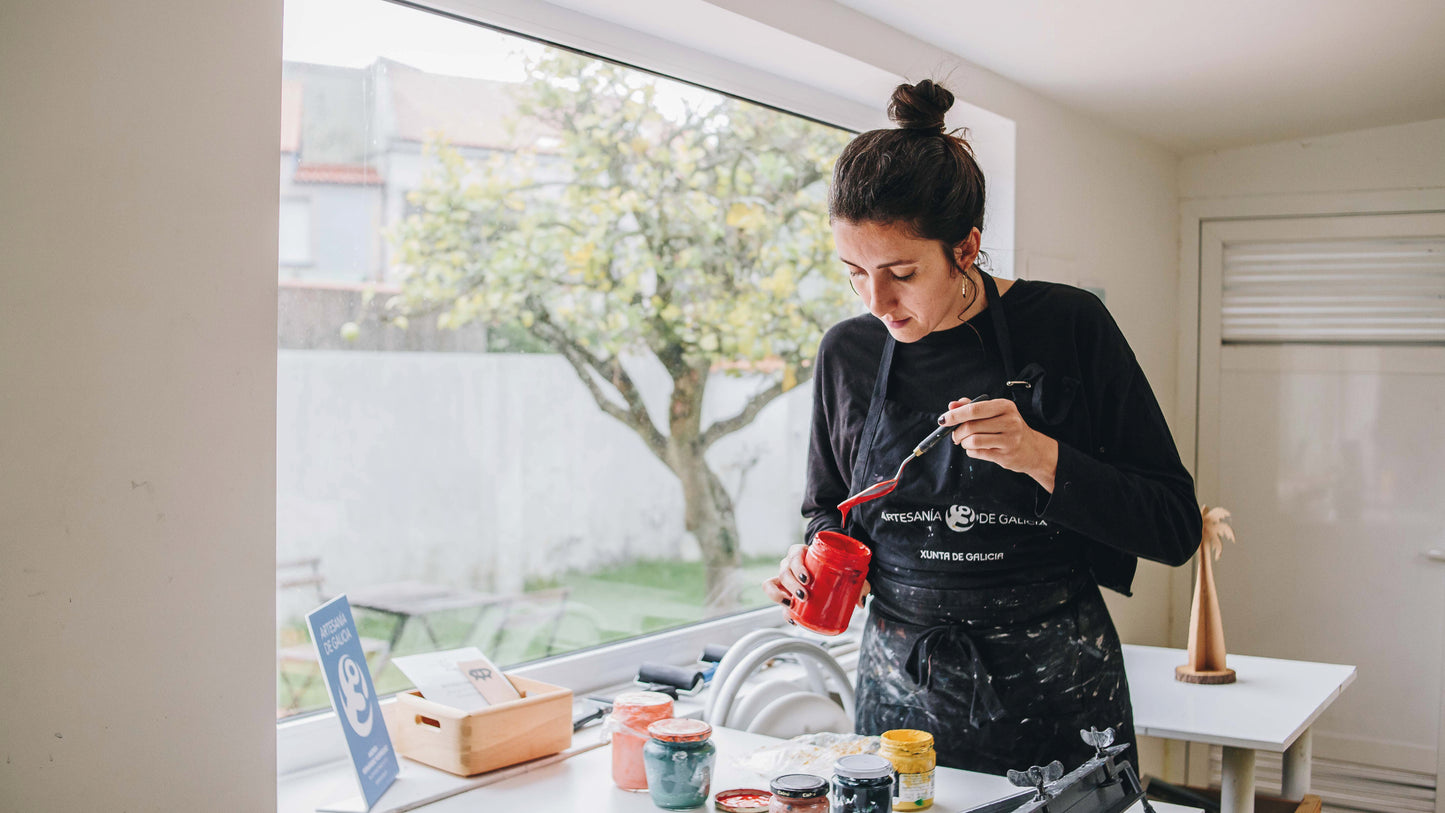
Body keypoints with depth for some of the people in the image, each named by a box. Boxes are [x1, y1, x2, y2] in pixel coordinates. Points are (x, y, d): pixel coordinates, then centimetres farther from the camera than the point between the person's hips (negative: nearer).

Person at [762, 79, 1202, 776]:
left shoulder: (1067, 324, -11)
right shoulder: (847, 352, -1)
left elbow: (1175, 527, -10)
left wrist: (1043, 458, -24)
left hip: (1055, 696, -2)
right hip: (901, 694, 3)